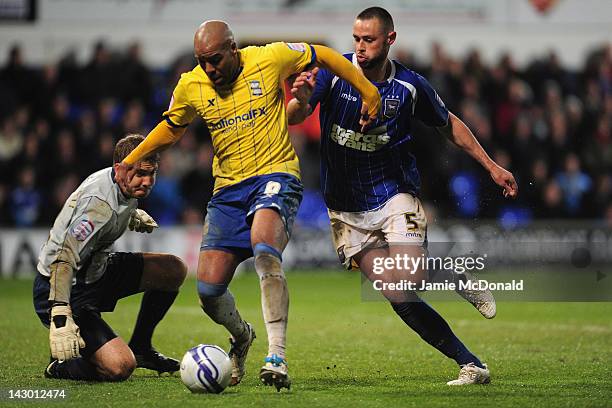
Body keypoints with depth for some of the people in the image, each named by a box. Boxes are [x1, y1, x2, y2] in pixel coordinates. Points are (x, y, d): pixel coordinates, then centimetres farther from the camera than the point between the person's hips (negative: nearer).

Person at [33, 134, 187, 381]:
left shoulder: (121, 184, -1)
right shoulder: (100, 206, -31)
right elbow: (64, 261, -42)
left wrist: (132, 215, 26)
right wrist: (60, 318, -53)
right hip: (62, 289, -10)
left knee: (174, 270, 6)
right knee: (119, 367, -28)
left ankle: (140, 348, 20)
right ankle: (62, 365, 3)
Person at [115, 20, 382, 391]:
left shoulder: (270, 59, -8)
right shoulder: (190, 86, 2)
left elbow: (324, 56, 6)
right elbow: (171, 128, 21)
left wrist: (370, 94, 8)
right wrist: (129, 163, 12)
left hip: (275, 176, -4)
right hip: (228, 189, 4)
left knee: (265, 249, -35)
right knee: (208, 289, -4)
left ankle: (277, 357, -38)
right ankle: (241, 336, 33)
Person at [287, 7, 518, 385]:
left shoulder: (410, 86, -5)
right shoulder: (333, 72, -8)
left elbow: (449, 124, 12)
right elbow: (294, 118, -17)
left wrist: (492, 166, 9)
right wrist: (301, 100, -41)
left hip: (395, 195, -1)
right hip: (347, 209, 1)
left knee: (410, 281, -23)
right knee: (399, 299, -9)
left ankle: (459, 279, 12)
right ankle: (471, 365, 1)